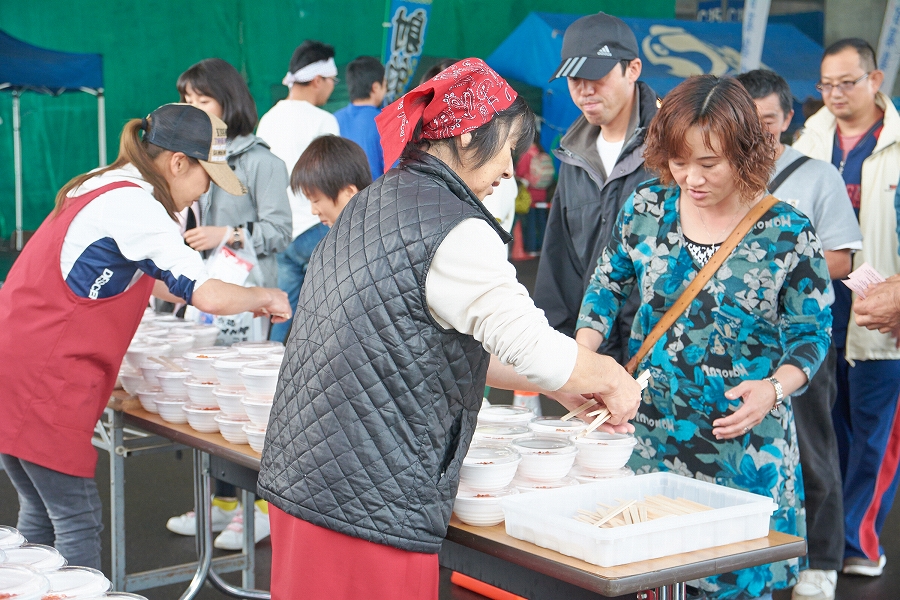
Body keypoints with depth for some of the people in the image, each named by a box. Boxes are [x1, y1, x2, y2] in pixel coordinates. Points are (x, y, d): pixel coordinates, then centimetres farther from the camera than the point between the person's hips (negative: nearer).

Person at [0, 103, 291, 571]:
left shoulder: (104, 188, 16)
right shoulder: (133, 204, -14)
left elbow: (143, 282, 29)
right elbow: (209, 296, -22)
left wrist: (228, 293, 21)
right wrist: (262, 297, -2)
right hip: (38, 380, -9)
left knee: (41, 513, 16)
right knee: (78, 523, -2)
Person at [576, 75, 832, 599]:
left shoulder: (789, 235, -10)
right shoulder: (647, 208, -1)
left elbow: (811, 333, -3)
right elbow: (609, 282, 13)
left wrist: (774, 389, -21)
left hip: (744, 444, -3)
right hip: (650, 434, 3)